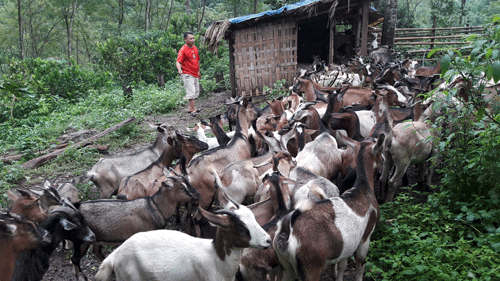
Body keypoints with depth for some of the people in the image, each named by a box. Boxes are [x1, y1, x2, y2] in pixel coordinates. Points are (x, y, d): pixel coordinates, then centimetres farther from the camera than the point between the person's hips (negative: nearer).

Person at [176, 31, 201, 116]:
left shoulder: (195, 48, 12)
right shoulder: (183, 50, -12)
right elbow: (178, 62, -19)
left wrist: (198, 71, 25)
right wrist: (179, 69, -39)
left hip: (195, 74, 8)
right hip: (187, 75, -8)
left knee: (196, 92, 13)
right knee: (191, 92, -11)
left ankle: (190, 107, 25)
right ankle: (193, 110, -7)